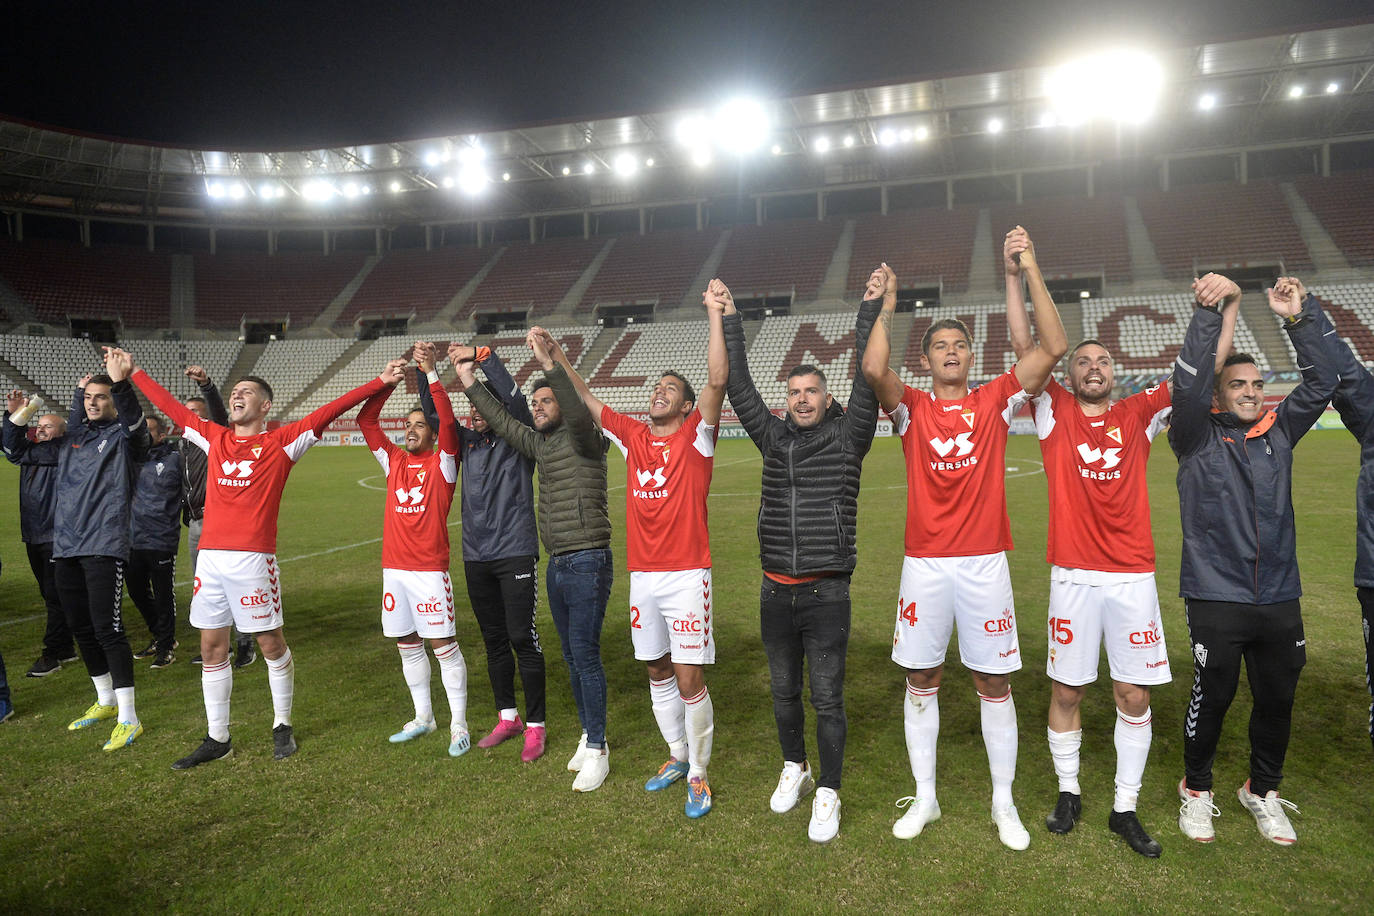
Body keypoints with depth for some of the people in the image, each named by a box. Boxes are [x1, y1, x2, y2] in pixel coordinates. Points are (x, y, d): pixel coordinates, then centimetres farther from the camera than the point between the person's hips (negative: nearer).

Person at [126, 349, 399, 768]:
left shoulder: (282, 441, 0)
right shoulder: (215, 438, 14)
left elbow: (330, 410, -6)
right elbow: (170, 406, 25)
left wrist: (381, 382, -11)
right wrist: (133, 372, 32)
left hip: (253, 557, -5)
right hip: (209, 556, 5)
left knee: (271, 644, 4)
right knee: (212, 647, 10)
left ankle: (282, 726, 22)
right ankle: (217, 738, 21)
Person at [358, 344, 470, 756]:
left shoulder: (442, 463, -2)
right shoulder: (394, 461, 11)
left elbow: (448, 422, -17)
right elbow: (365, 421, 7)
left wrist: (431, 373, -18)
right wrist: (388, 381, -1)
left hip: (429, 570, -6)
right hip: (394, 568, 6)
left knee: (443, 645, -3)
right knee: (407, 645, 13)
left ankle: (459, 725, 6)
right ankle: (423, 718, 27)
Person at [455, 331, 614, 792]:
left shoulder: (583, 439, -8)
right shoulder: (540, 444, 14)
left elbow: (578, 413, -29)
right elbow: (503, 422, 20)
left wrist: (549, 362, -37)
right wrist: (470, 383, 15)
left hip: (587, 564, -8)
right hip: (557, 565, 8)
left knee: (586, 655, -6)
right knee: (572, 657, 14)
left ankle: (597, 752, 3)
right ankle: (588, 736, 26)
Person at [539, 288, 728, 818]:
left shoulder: (695, 436, -4)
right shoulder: (633, 436, 10)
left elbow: (718, 379, -17)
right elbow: (588, 402, 18)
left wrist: (715, 313, -22)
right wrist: (558, 358, 12)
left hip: (686, 575, -5)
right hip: (642, 575, 5)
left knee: (689, 680, -3)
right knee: (657, 674, 16)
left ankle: (698, 774, 15)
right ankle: (677, 756, 35)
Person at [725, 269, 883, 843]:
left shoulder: (847, 436, 0)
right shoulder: (773, 437, 8)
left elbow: (868, 379, -9)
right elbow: (738, 386, 7)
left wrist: (872, 307, -13)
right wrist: (729, 319, 6)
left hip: (827, 593, -4)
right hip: (776, 591, 4)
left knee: (827, 699, 3)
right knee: (784, 693, 17)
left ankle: (828, 794, 18)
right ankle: (795, 769, 38)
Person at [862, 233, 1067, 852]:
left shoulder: (996, 400, 5)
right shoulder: (912, 407, 3)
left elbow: (1054, 347, -5)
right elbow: (873, 369, -17)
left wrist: (1031, 272, -7)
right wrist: (887, 304, -8)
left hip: (985, 562, 0)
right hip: (925, 564, 0)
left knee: (994, 684, 8)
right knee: (920, 682, 8)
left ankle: (1003, 801, 24)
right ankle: (925, 798, 24)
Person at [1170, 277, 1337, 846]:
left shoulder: (1278, 432, 10)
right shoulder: (1198, 438, -2)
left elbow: (1321, 383, 6)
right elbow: (1187, 383, -17)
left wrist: (1297, 320, -2)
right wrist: (1209, 313, -18)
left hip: (1279, 597, 5)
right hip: (1216, 597, -4)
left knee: (1278, 699, 14)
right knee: (1213, 696, 4)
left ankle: (1262, 790, 35)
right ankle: (1196, 789, 26)